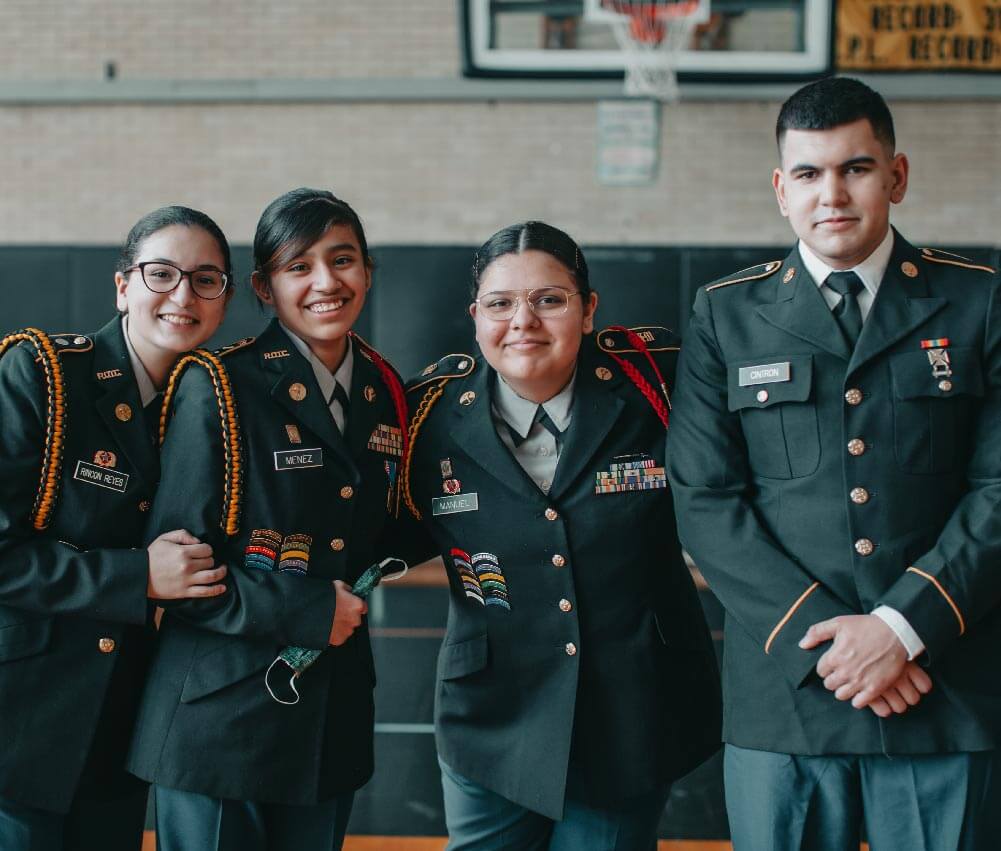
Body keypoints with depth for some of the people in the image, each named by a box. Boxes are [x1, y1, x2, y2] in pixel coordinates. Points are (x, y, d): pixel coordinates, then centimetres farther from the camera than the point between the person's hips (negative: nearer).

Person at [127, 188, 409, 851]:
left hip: (335, 716, 5)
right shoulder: (217, 387, -9)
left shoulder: (386, 395, 8)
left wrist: (354, 596, 3)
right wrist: (303, 613, -17)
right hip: (223, 716, -5)